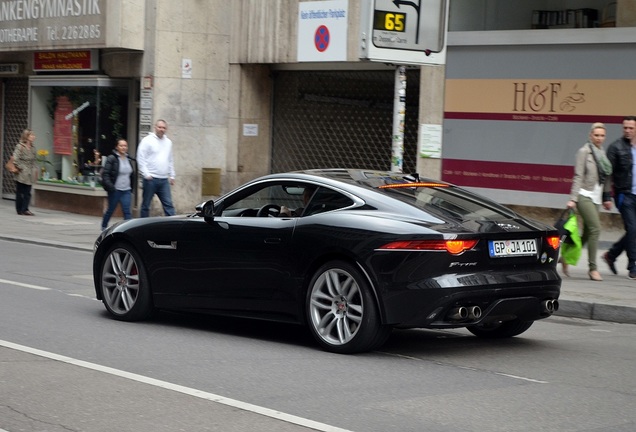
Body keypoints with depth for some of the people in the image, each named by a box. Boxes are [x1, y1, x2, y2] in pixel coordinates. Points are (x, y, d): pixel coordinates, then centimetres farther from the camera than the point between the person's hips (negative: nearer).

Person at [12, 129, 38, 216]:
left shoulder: (32, 147, 10)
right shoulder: (20, 147, -12)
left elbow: (35, 159, 18)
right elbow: (15, 159, -18)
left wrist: (35, 169, 7)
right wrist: (20, 168, -12)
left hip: (29, 175, 6)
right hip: (21, 175, -6)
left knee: (27, 193, 3)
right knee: (20, 192, 2)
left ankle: (24, 209, 7)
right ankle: (20, 210, 6)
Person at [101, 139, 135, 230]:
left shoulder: (129, 160, 10)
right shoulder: (111, 159, -8)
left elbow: (132, 175, 20)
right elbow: (105, 173, -13)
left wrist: (131, 187, 16)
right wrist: (110, 186, -22)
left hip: (126, 190, 4)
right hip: (115, 190, -4)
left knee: (127, 211, -7)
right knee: (111, 209, 10)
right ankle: (104, 227, 32)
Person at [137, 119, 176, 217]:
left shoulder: (168, 142, 15)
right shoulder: (148, 140, -4)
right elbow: (141, 158, -9)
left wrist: (172, 175, 16)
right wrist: (146, 174, -15)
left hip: (164, 180, 5)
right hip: (150, 179, -5)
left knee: (168, 204, -1)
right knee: (146, 205, 4)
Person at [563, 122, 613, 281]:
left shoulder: (602, 153, 13)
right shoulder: (584, 152, -6)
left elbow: (606, 178, 19)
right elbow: (578, 177, -10)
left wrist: (607, 198, 18)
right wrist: (573, 199, -14)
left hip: (596, 197, 7)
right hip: (584, 196, -7)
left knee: (587, 233, 6)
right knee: (595, 228, -15)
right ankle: (592, 268, -9)